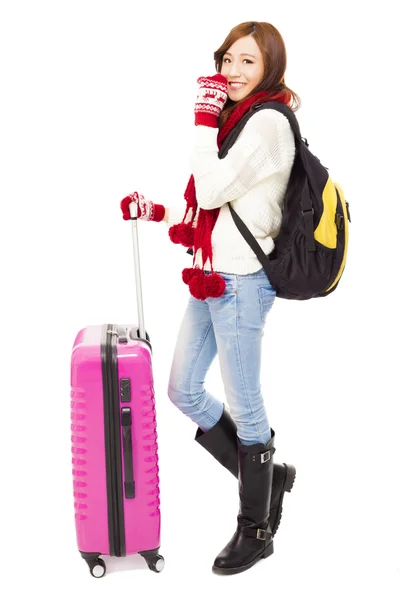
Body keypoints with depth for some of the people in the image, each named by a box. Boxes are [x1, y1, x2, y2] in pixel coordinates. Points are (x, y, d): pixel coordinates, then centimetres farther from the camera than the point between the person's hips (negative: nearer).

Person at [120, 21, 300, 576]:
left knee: (243, 406, 2)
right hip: (212, 278, 10)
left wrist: (204, 119, -15)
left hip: (241, 281, -9)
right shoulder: (238, 118, 15)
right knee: (183, 390, 14)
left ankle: (256, 530, 18)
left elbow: (213, 191, -20)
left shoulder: (269, 122, -13)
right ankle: (267, 476, 29)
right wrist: (155, 212, 11)